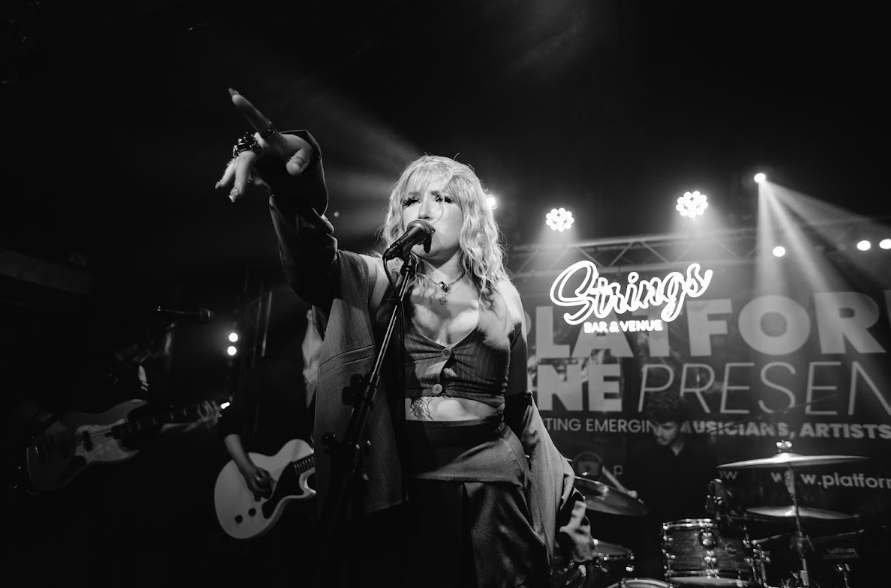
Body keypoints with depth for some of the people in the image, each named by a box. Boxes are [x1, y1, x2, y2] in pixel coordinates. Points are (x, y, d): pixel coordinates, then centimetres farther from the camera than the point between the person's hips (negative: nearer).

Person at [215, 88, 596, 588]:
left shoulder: (503, 299, 8)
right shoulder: (375, 284, 1)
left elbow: (522, 411, 13)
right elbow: (314, 259, -21)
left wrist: (571, 514, 12)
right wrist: (296, 185, -43)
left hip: (491, 498, 2)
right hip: (394, 502, -1)